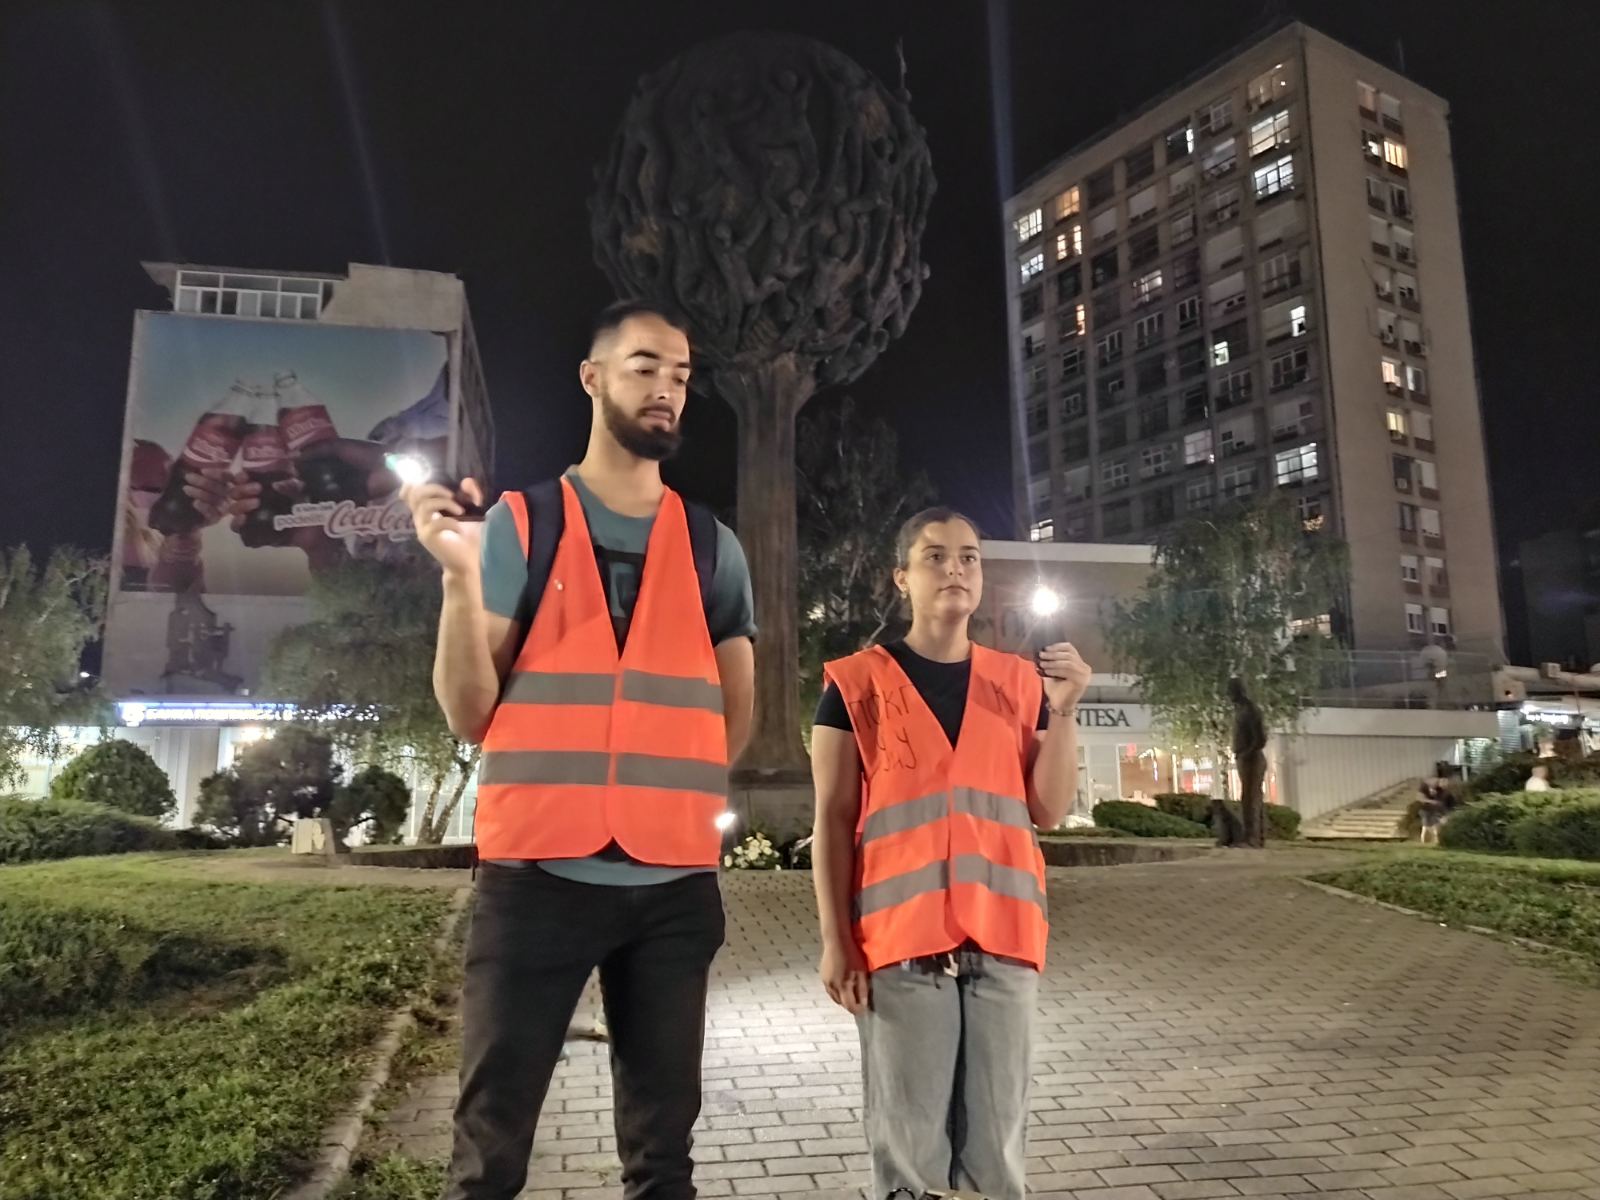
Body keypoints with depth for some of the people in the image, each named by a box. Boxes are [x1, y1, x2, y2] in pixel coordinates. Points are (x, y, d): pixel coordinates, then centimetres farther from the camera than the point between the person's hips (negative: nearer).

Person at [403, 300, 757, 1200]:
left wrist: (682, 802, 6)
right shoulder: (518, 522, 2)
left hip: (675, 880, 3)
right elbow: (472, 715, -3)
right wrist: (461, 579, -15)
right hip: (538, 872, -2)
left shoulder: (712, 546, 9)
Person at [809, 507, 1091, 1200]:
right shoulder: (857, 682, 1)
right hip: (899, 939, -3)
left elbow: (1049, 811, 7)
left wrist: (1063, 710, -5)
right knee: (909, 1143, 4)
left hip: (1002, 937, 3)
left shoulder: (1020, 681, 11)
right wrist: (835, 940, -5)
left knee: (998, 1143, 10)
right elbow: (832, 818, 0)